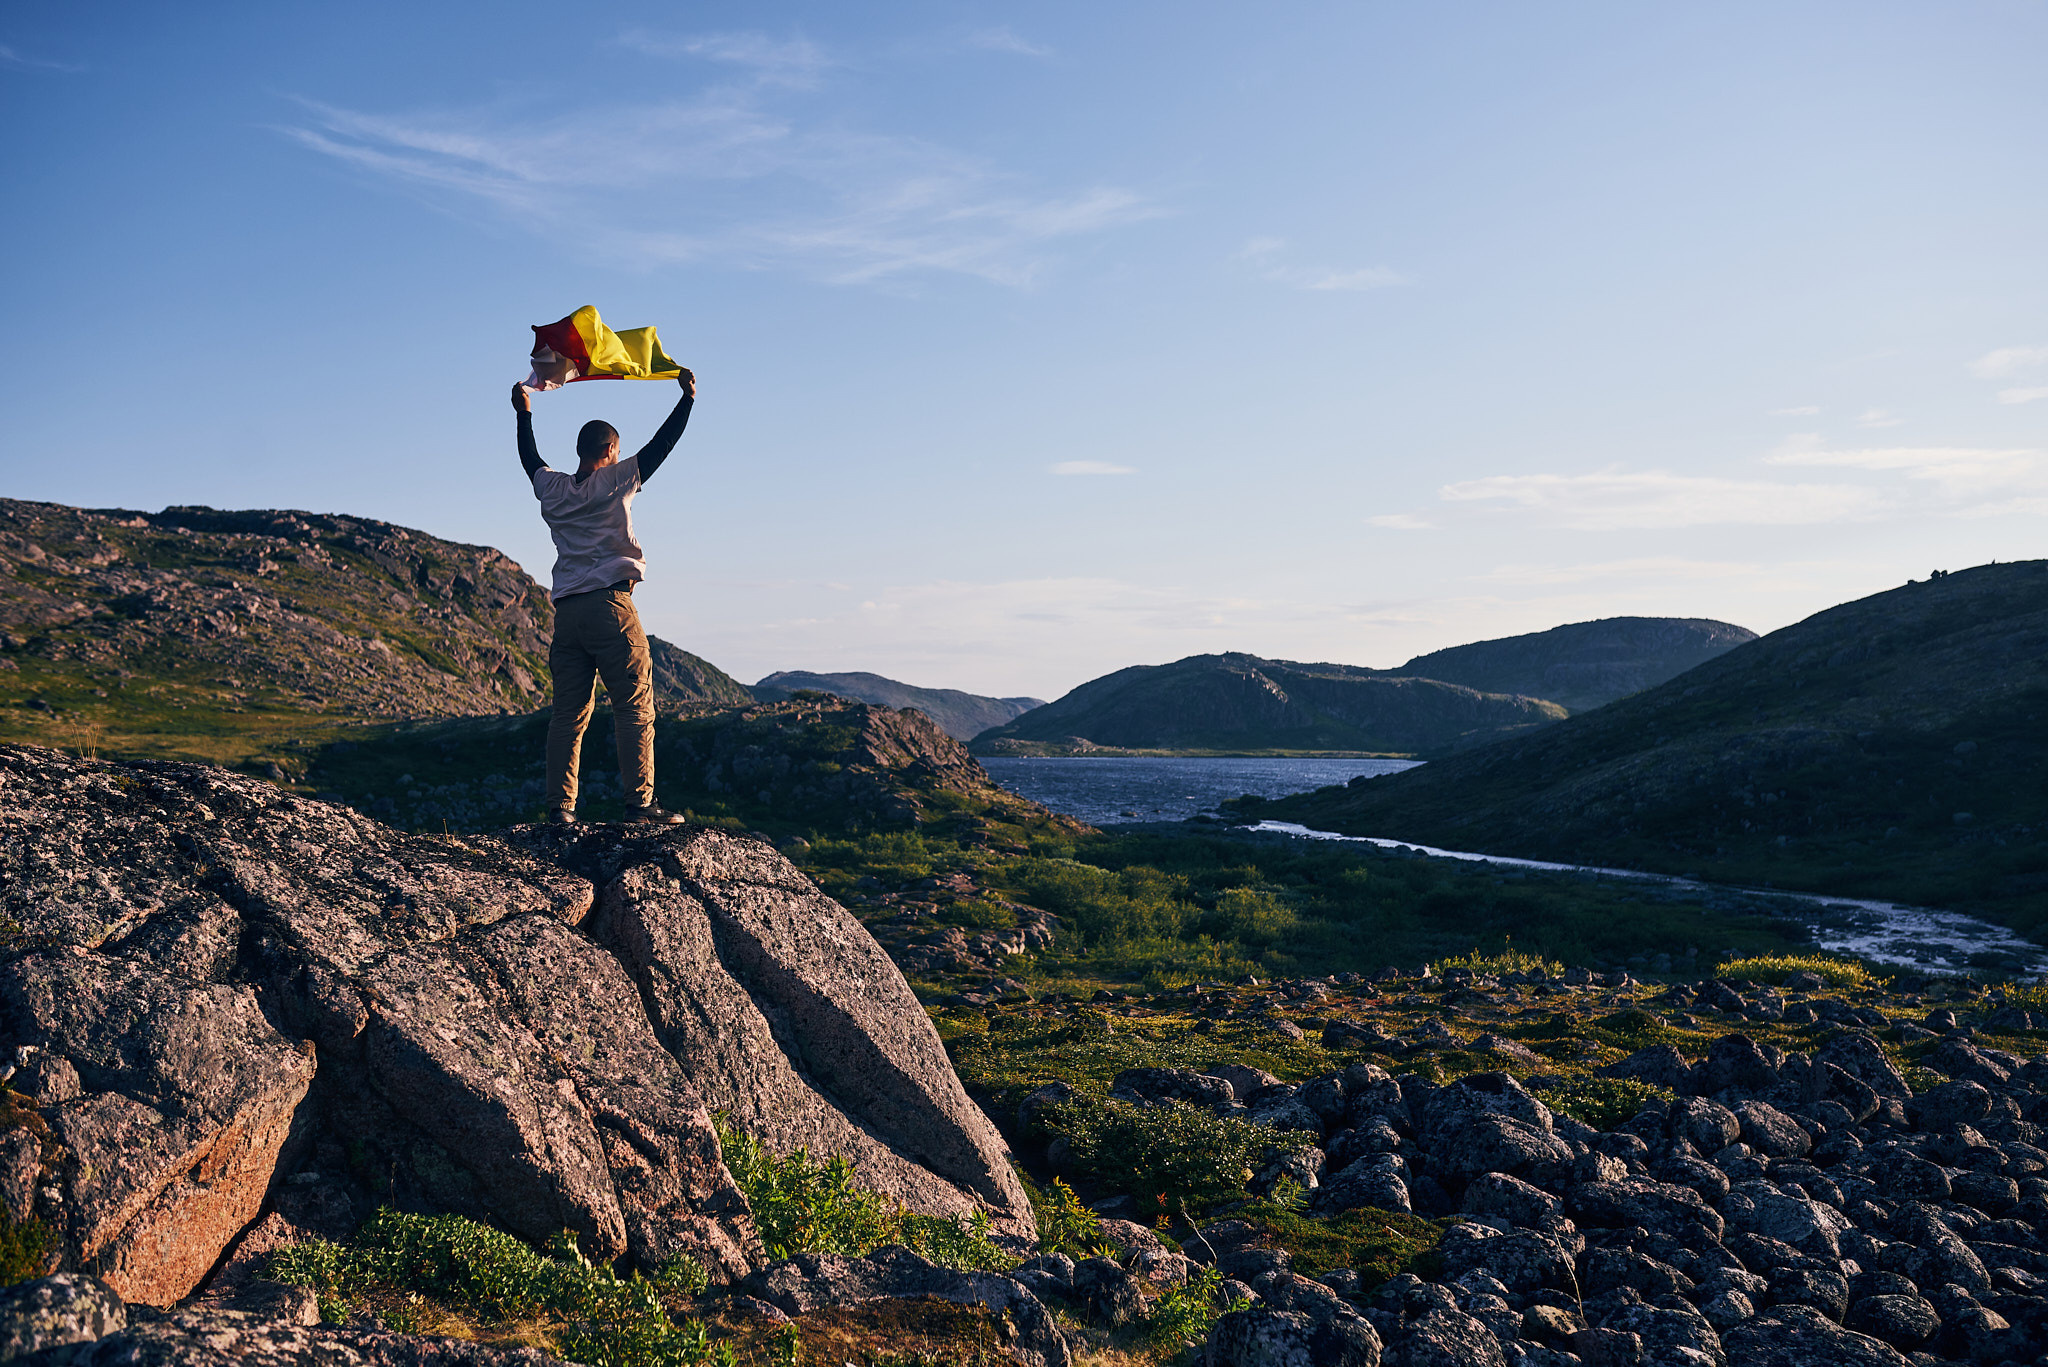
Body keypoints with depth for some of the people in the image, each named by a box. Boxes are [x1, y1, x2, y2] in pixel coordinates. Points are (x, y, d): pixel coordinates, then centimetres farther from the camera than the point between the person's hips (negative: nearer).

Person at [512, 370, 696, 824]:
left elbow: (530, 458, 33)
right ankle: (639, 801, -11)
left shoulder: (551, 488, 13)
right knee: (635, 705, -5)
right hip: (609, 605, -6)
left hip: (566, 612, 6)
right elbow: (661, 445, 3)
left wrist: (524, 414, 47)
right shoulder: (614, 481, 0)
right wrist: (687, 397, 12)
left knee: (569, 711, 7)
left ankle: (559, 806, 4)